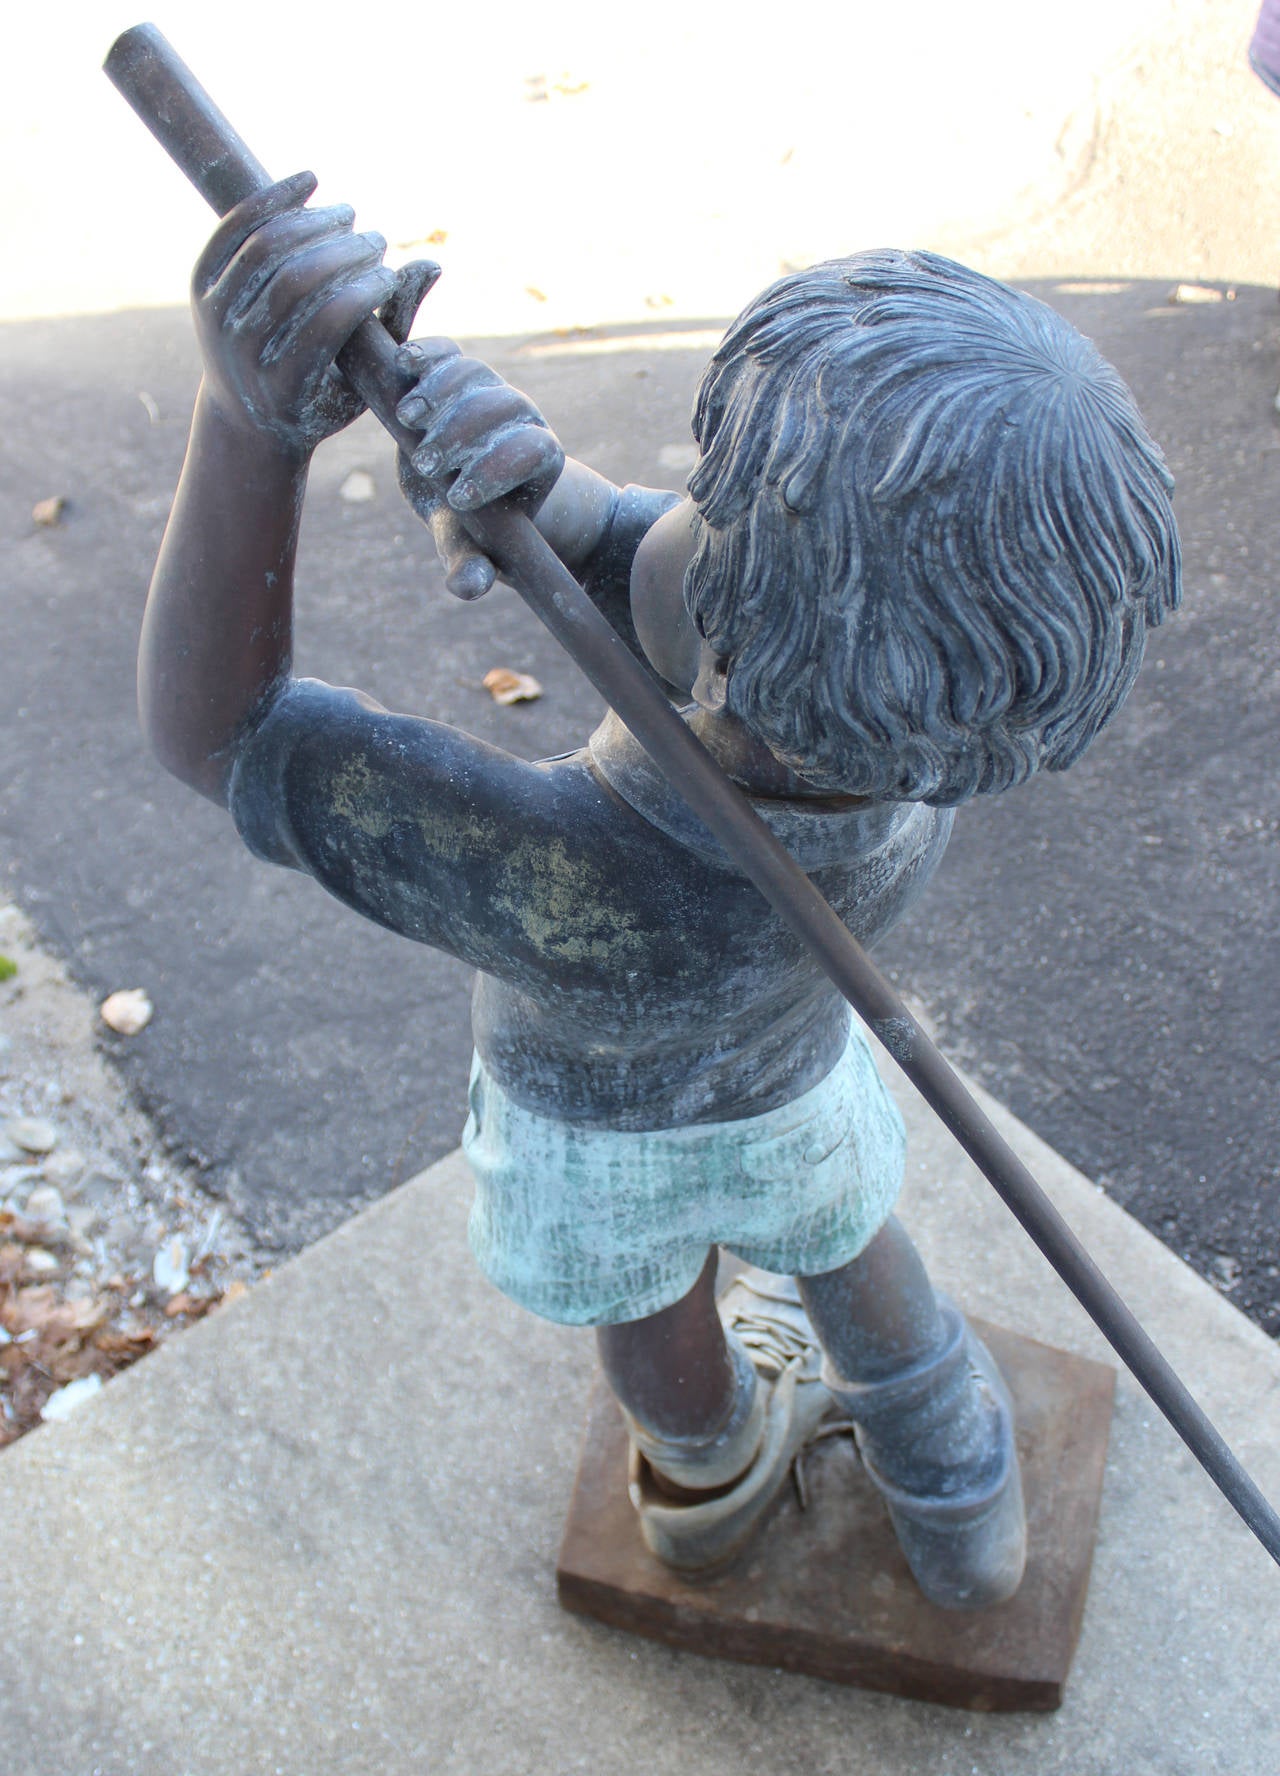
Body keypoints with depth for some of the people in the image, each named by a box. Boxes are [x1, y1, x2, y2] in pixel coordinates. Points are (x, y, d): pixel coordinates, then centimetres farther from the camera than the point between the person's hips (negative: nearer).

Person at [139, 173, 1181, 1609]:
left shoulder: (575, 891, -51)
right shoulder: (934, 728, -38)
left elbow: (211, 725, -41)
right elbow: (610, 549, -32)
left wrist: (251, 415, -56)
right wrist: (511, 465, -54)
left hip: (591, 1123, -2)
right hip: (790, 1078, 2)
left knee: (649, 1304, 33)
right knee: (839, 1243, 35)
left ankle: (717, 1468, 69)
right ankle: (953, 1498, 64)